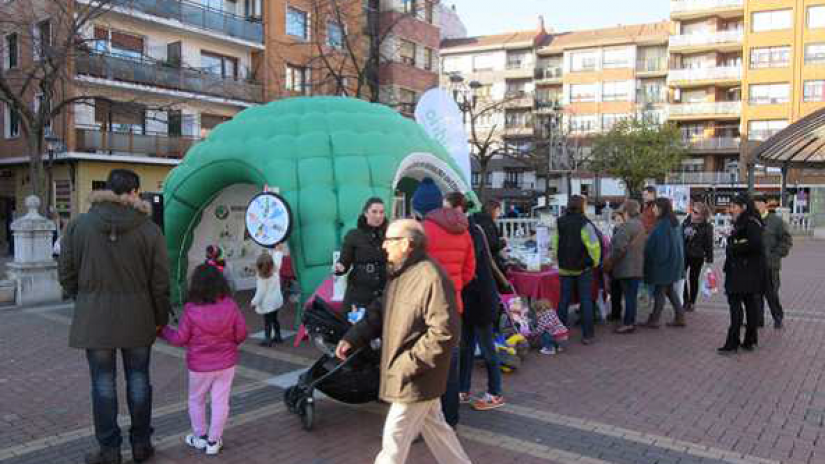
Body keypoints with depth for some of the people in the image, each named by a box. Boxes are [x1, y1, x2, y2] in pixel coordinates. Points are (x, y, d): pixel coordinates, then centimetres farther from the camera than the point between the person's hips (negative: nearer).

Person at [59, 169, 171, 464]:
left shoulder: (79, 225, -2)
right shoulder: (149, 229, -6)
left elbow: (67, 274, 3)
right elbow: (160, 281, -5)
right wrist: (160, 318, 7)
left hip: (94, 317, 0)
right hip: (137, 318, 0)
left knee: (103, 383, 10)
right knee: (138, 380, 12)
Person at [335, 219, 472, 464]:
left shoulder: (432, 278, -25)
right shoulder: (398, 273, 8)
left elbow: (444, 332, -27)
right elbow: (380, 312, 15)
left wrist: (409, 364, -23)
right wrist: (353, 338, 1)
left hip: (415, 378, -9)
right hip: (408, 375, 9)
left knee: (395, 437, 4)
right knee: (434, 426, 21)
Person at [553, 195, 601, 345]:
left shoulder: (560, 223, 1)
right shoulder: (584, 223, -15)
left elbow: (555, 244, 6)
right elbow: (594, 246, -17)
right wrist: (595, 262, -1)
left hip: (565, 268, 4)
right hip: (583, 268, -4)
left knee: (564, 300, 11)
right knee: (586, 300, 5)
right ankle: (588, 335, 9)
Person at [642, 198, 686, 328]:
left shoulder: (662, 225, -20)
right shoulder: (674, 223, 8)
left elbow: (657, 246, -19)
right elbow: (679, 244, 15)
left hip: (664, 263, -9)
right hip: (674, 262, 9)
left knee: (659, 291, -1)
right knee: (669, 290, 18)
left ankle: (654, 320, 7)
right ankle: (680, 317, 21)